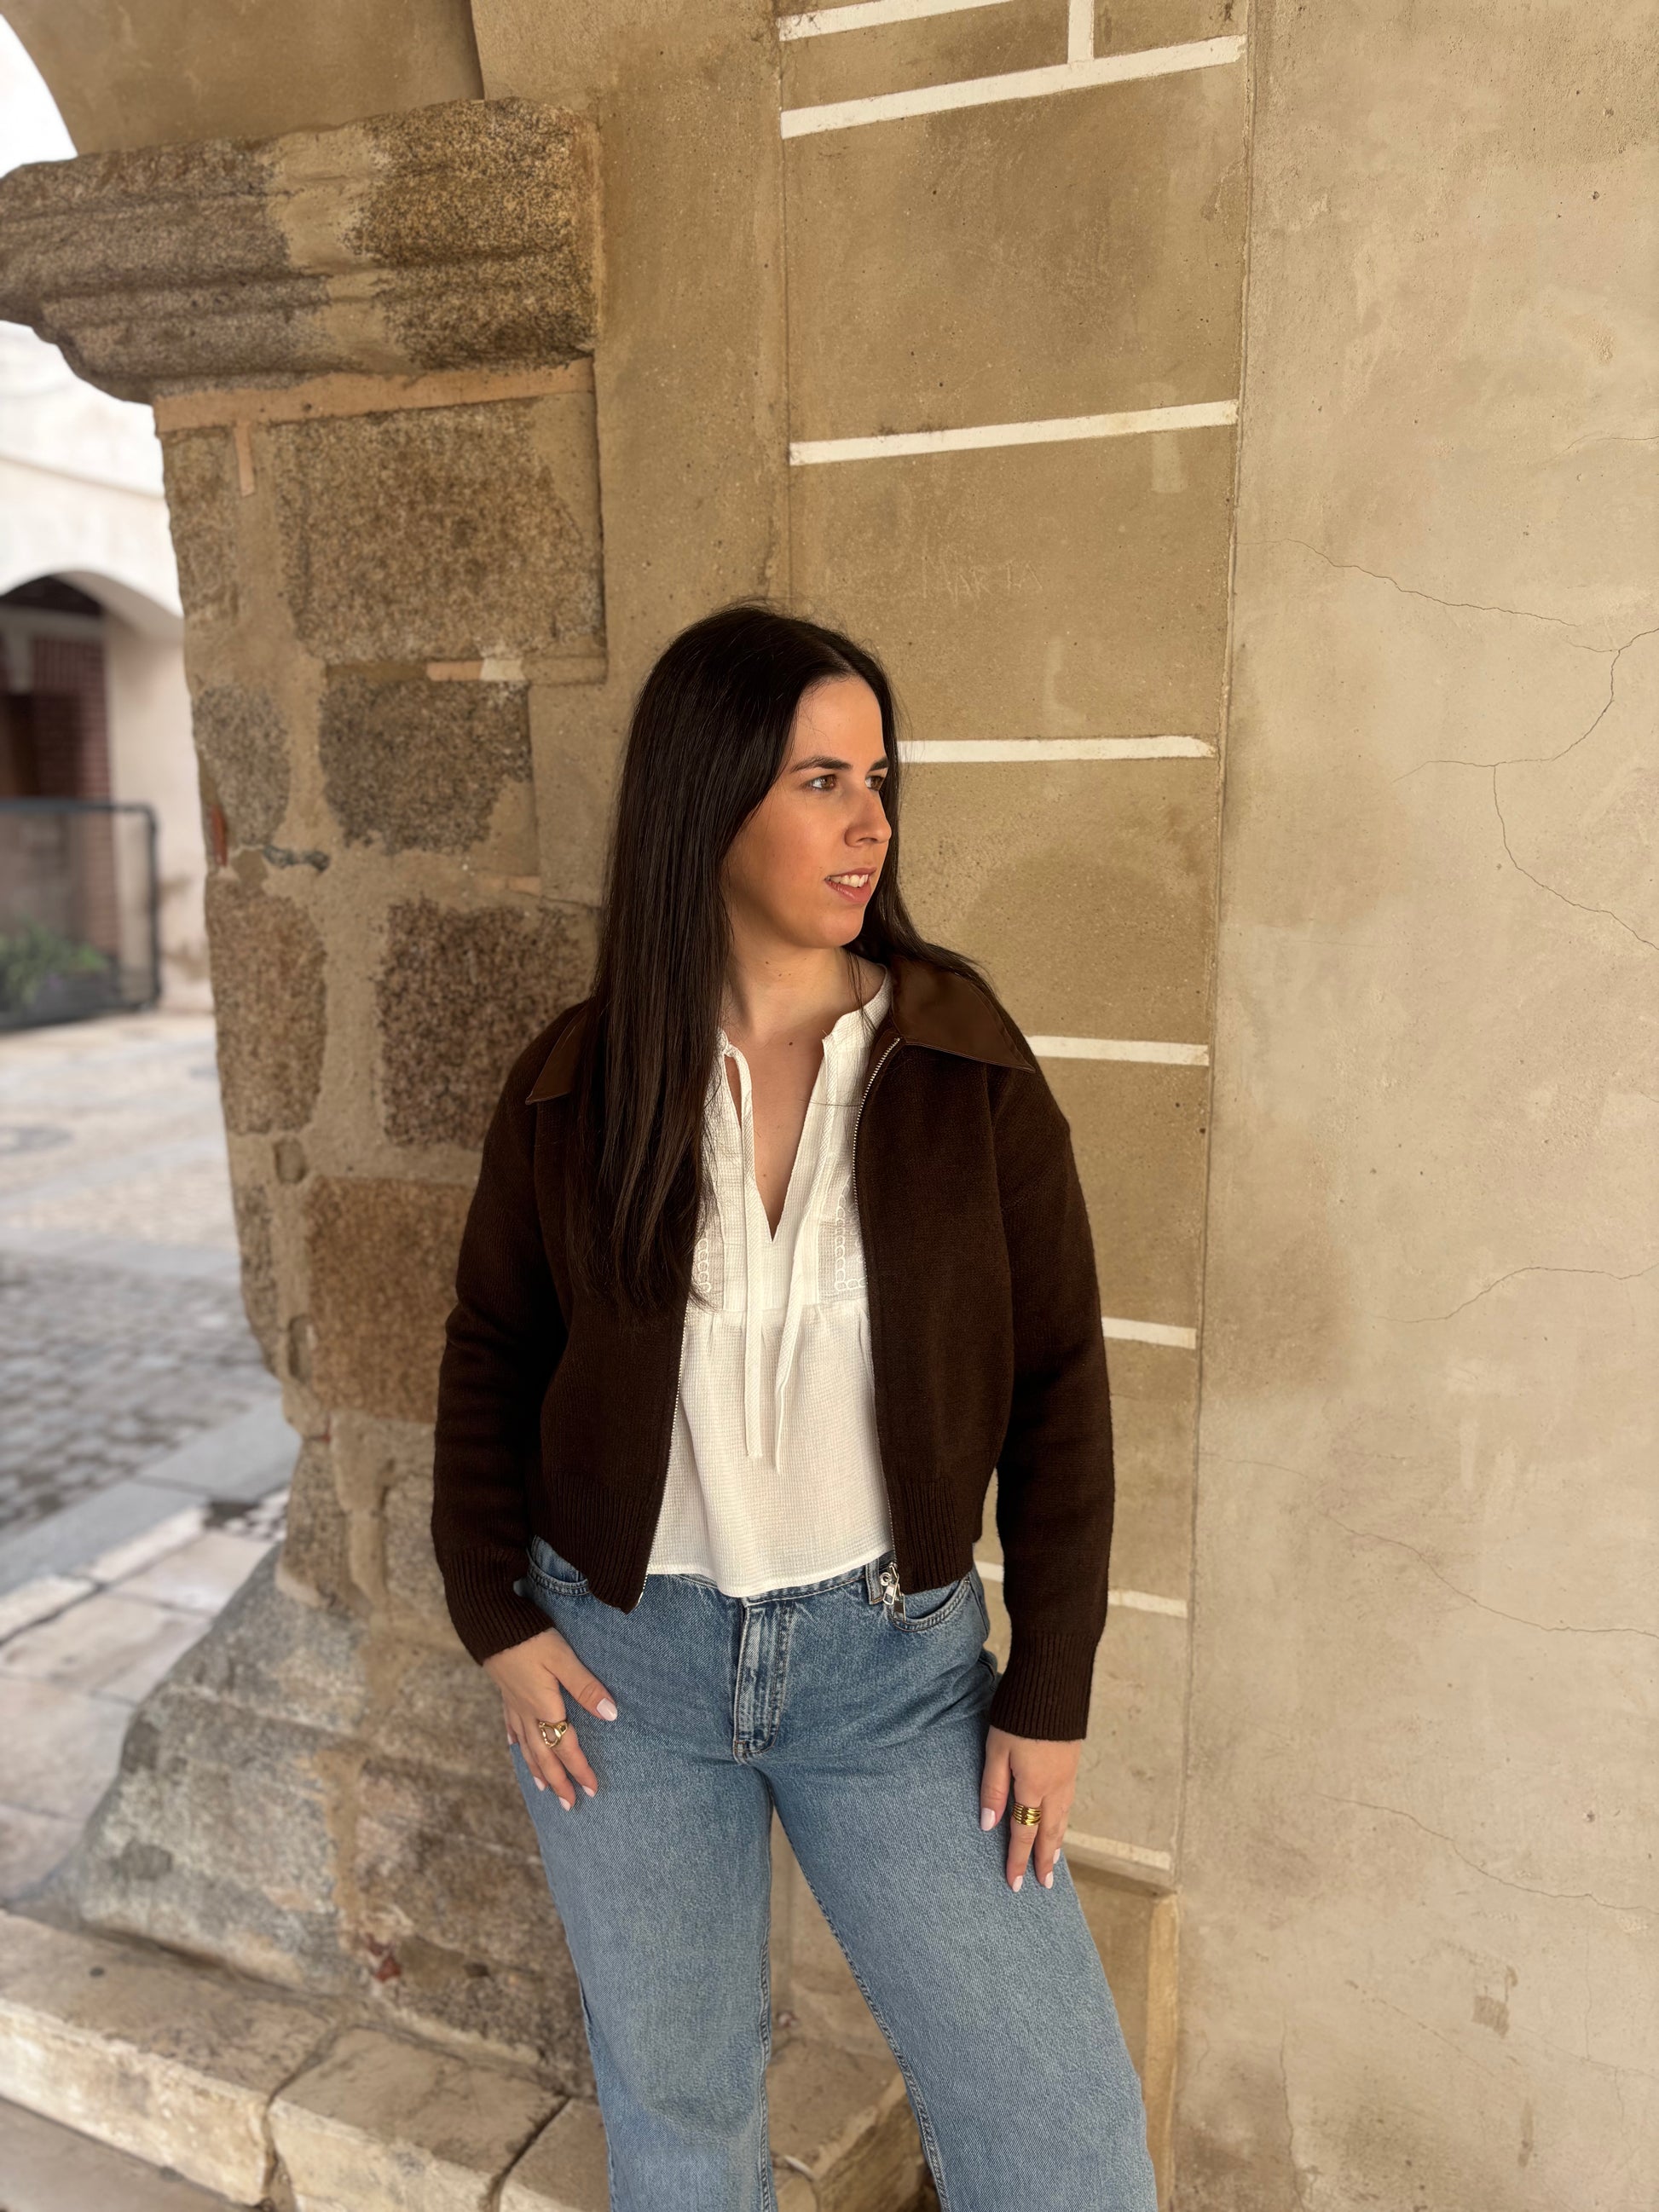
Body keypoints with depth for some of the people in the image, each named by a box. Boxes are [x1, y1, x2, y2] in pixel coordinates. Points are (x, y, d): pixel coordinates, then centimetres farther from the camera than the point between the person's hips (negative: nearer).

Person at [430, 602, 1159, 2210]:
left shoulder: (966, 1064, -10)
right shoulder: (573, 1086, -7)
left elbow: (1058, 1379, -6)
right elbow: (490, 1352, 6)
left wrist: (1050, 1687, -5)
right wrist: (494, 1612, -1)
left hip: (894, 1655, 0)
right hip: (621, 1656, 1)